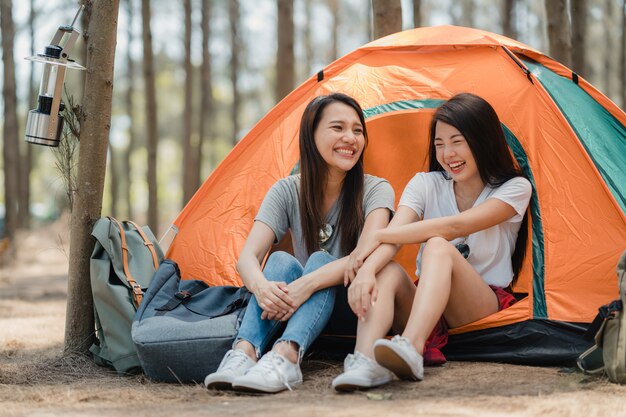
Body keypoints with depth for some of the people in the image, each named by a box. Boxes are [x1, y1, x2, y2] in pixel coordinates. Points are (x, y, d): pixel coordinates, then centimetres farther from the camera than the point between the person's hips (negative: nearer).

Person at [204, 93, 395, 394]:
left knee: (321, 260, -31)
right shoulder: (287, 192, -5)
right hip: (296, 309, 2)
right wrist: (261, 286, -42)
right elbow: (247, 256, -17)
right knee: (281, 261, -28)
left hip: (355, 310, -2)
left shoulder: (376, 191, -11)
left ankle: (285, 358, -54)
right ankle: (244, 352, -47)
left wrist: (308, 284, -45)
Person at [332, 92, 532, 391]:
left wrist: (377, 236, -23)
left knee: (439, 247, -34)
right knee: (386, 271, -30)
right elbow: (392, 237, -16)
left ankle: (410, 350, -56)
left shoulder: (515, 188, -7)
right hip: (426, 301, 3)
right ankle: (365, 362, -54)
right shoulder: (425, 184, 2)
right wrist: (366, 269, -39)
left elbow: (455, 226, -23)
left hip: (486, 309, -3)